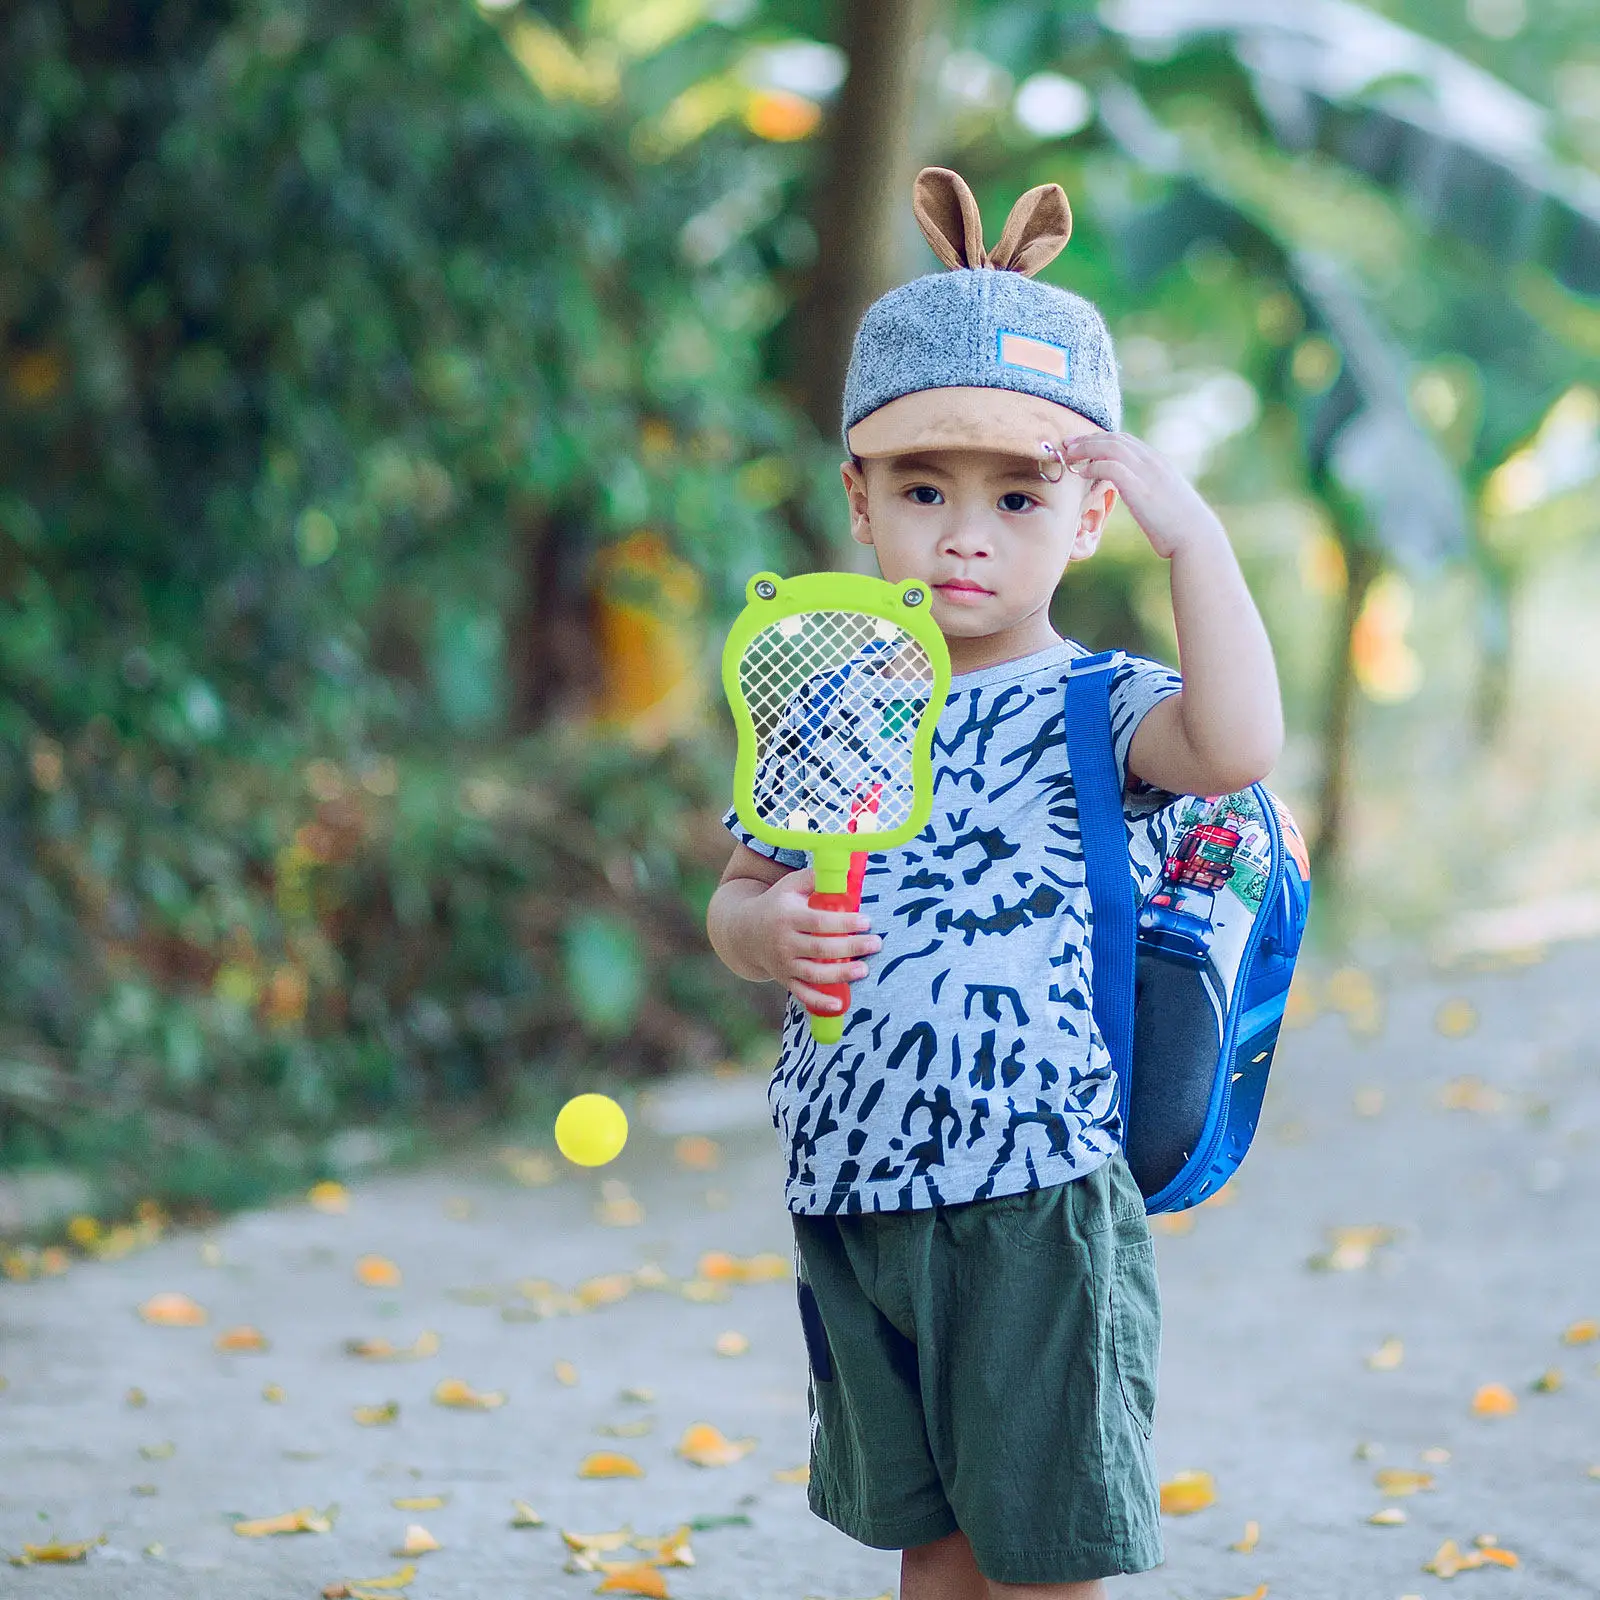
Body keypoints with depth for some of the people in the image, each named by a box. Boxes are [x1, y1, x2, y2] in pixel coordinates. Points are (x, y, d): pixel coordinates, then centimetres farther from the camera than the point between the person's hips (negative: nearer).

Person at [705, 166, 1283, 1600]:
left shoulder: (1091, 710, -7)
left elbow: (1237, 746, -28)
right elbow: (741, 901, 14)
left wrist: (1194, 536, -27)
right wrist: (767, 930, -10)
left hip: (1040, 1198, -5)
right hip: (854, 1195, 5)